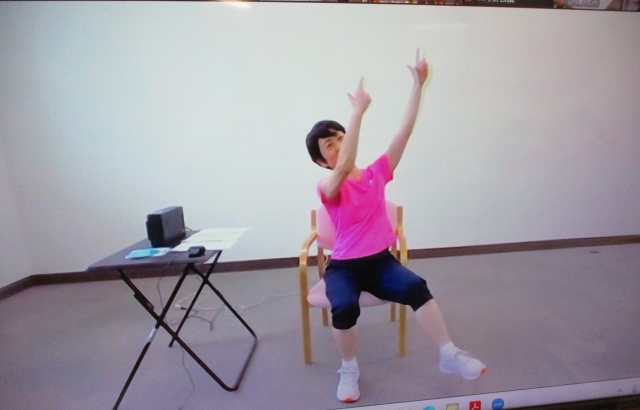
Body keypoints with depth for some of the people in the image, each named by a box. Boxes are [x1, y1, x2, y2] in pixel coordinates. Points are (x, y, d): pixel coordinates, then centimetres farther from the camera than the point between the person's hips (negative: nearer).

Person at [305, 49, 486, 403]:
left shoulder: (377, 173, 1)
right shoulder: (326, 188, -12)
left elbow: (405, 131, -3)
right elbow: (345, 166, -35)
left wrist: (418, 85, -8)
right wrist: (358, 111, -37)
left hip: (381, 262, 3)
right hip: (344, 267, -2)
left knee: (416, 287, -27)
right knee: (344, 307, -31)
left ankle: (449, 355, -9)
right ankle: (349, 370, -2)